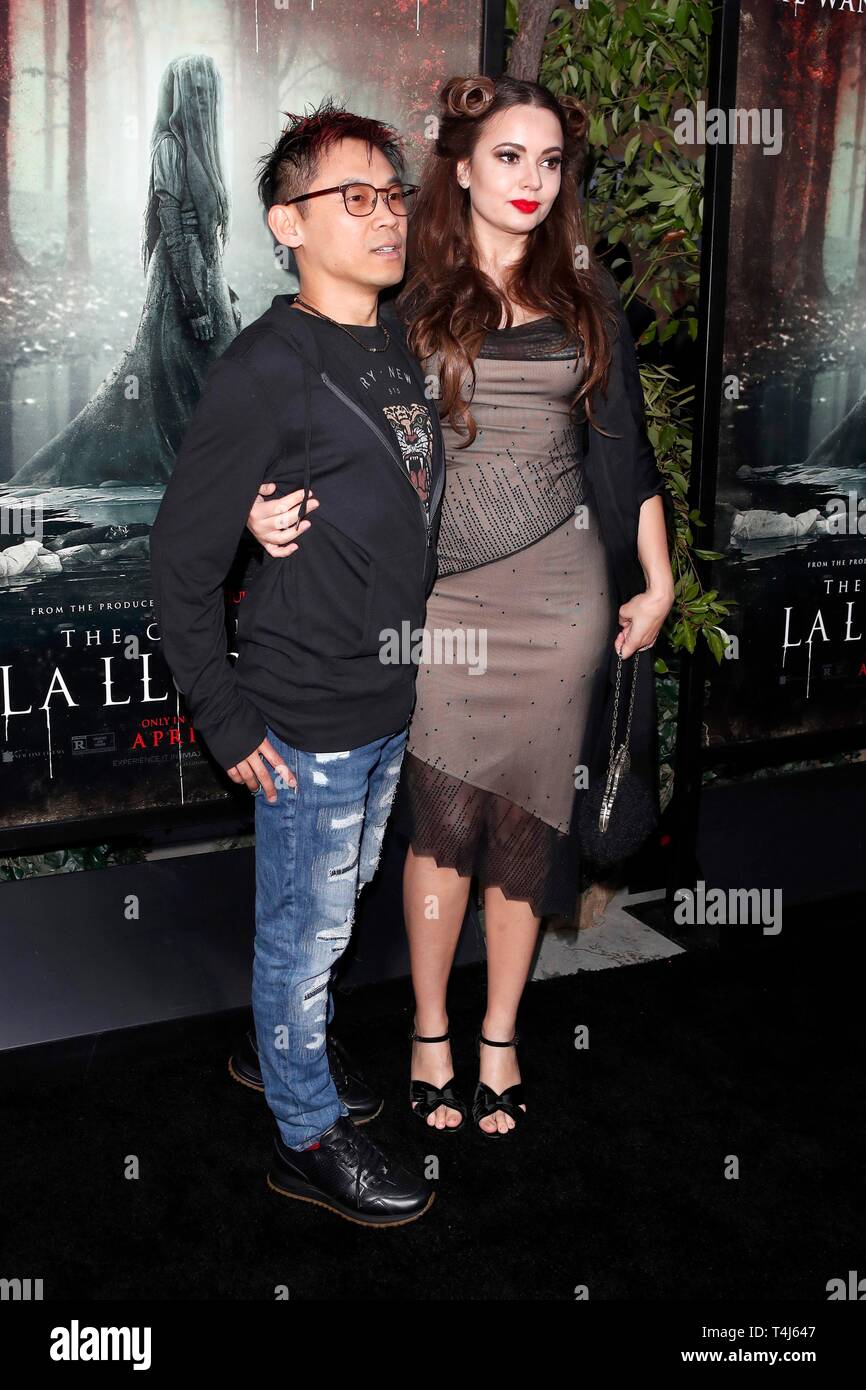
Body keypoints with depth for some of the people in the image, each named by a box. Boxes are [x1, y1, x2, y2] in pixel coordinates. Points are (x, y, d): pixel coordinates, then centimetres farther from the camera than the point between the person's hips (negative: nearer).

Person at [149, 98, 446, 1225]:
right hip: (308, 724, -8)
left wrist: (411, 664, 16)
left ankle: (279, 1045, 45)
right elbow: (182, 557, -17)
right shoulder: (267, 371, -19)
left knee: (335, 910, 23)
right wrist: (225, 721, -14)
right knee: (307, 931, 9)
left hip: (392, 707, 8)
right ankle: (307, 1137, 27)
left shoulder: (398, 352, 6)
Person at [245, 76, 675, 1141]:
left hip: (563, 586, 2)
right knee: (443, 815, 1)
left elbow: (623, 447, 12)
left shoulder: (583, 297, 10)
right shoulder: (407, 295, 3)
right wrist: (270, 505, -19)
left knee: (527, 817, 7)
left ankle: (500, 1038, 23)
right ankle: (430, 1031, 21)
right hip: (443, 591, -2)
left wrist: (656, 579, 9)